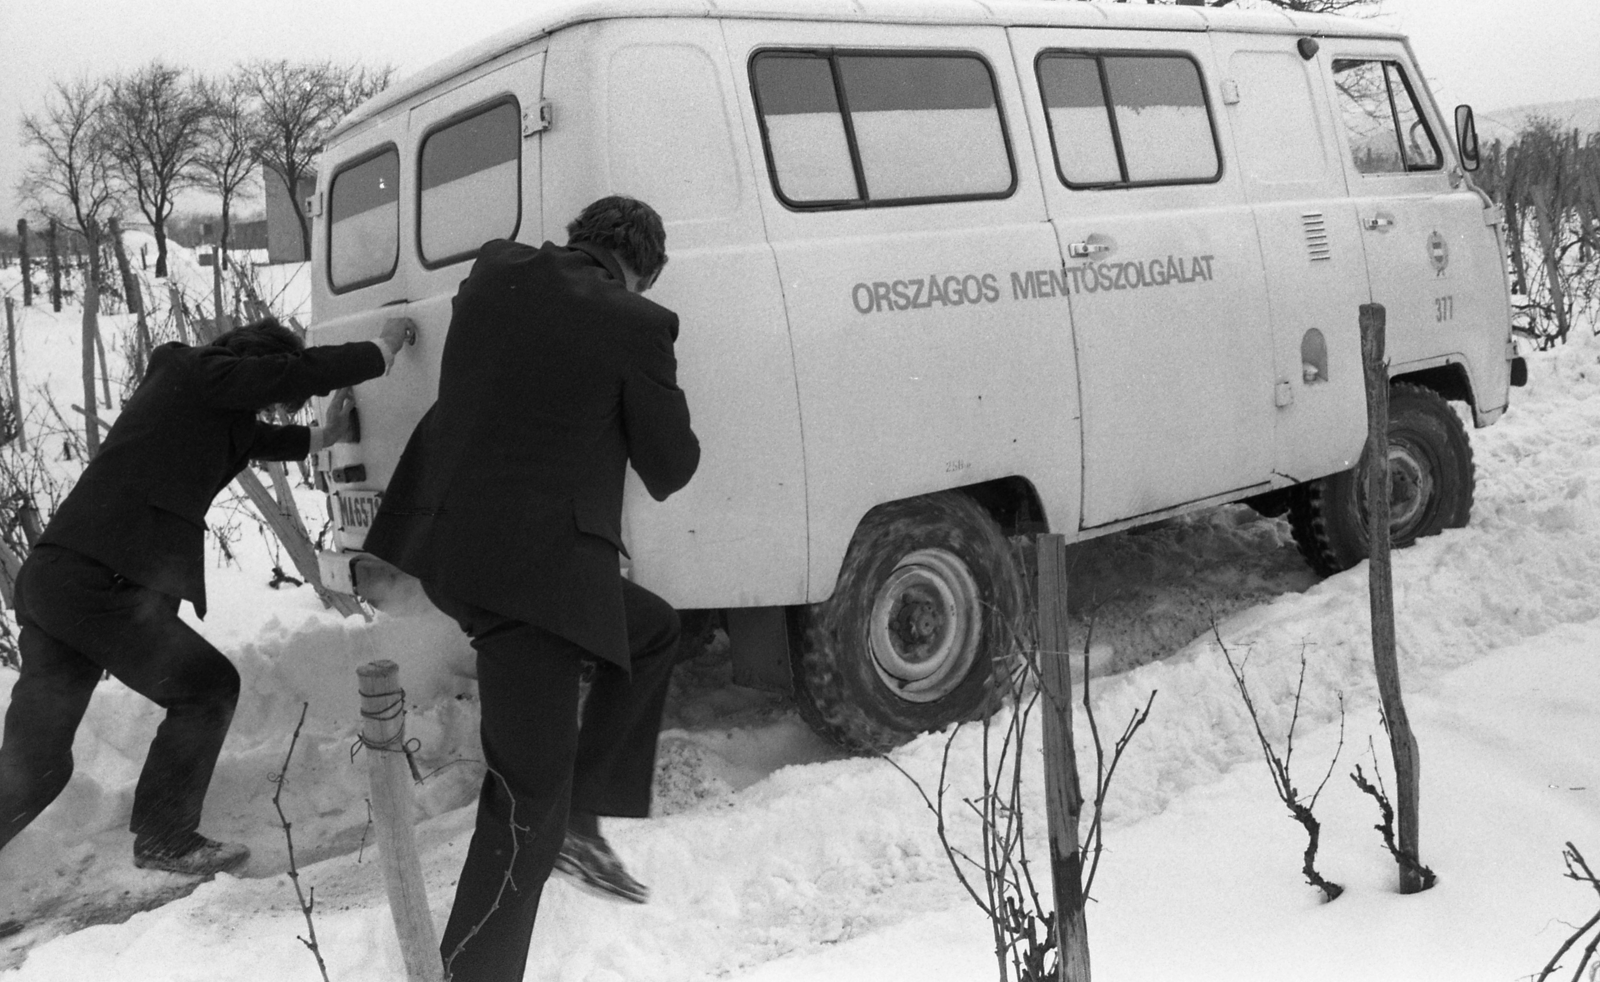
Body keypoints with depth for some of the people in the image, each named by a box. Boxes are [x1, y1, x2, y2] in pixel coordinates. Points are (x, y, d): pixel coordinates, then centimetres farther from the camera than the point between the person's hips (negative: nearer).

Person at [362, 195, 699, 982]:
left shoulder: (493, 273, 7)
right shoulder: (635, 325, -9)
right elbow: (671, 467, 2)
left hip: (449, 541, 8)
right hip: (531, 566, -8)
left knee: (653, 630, 26)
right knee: (530, 799, -3)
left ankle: (580, 815, 28)